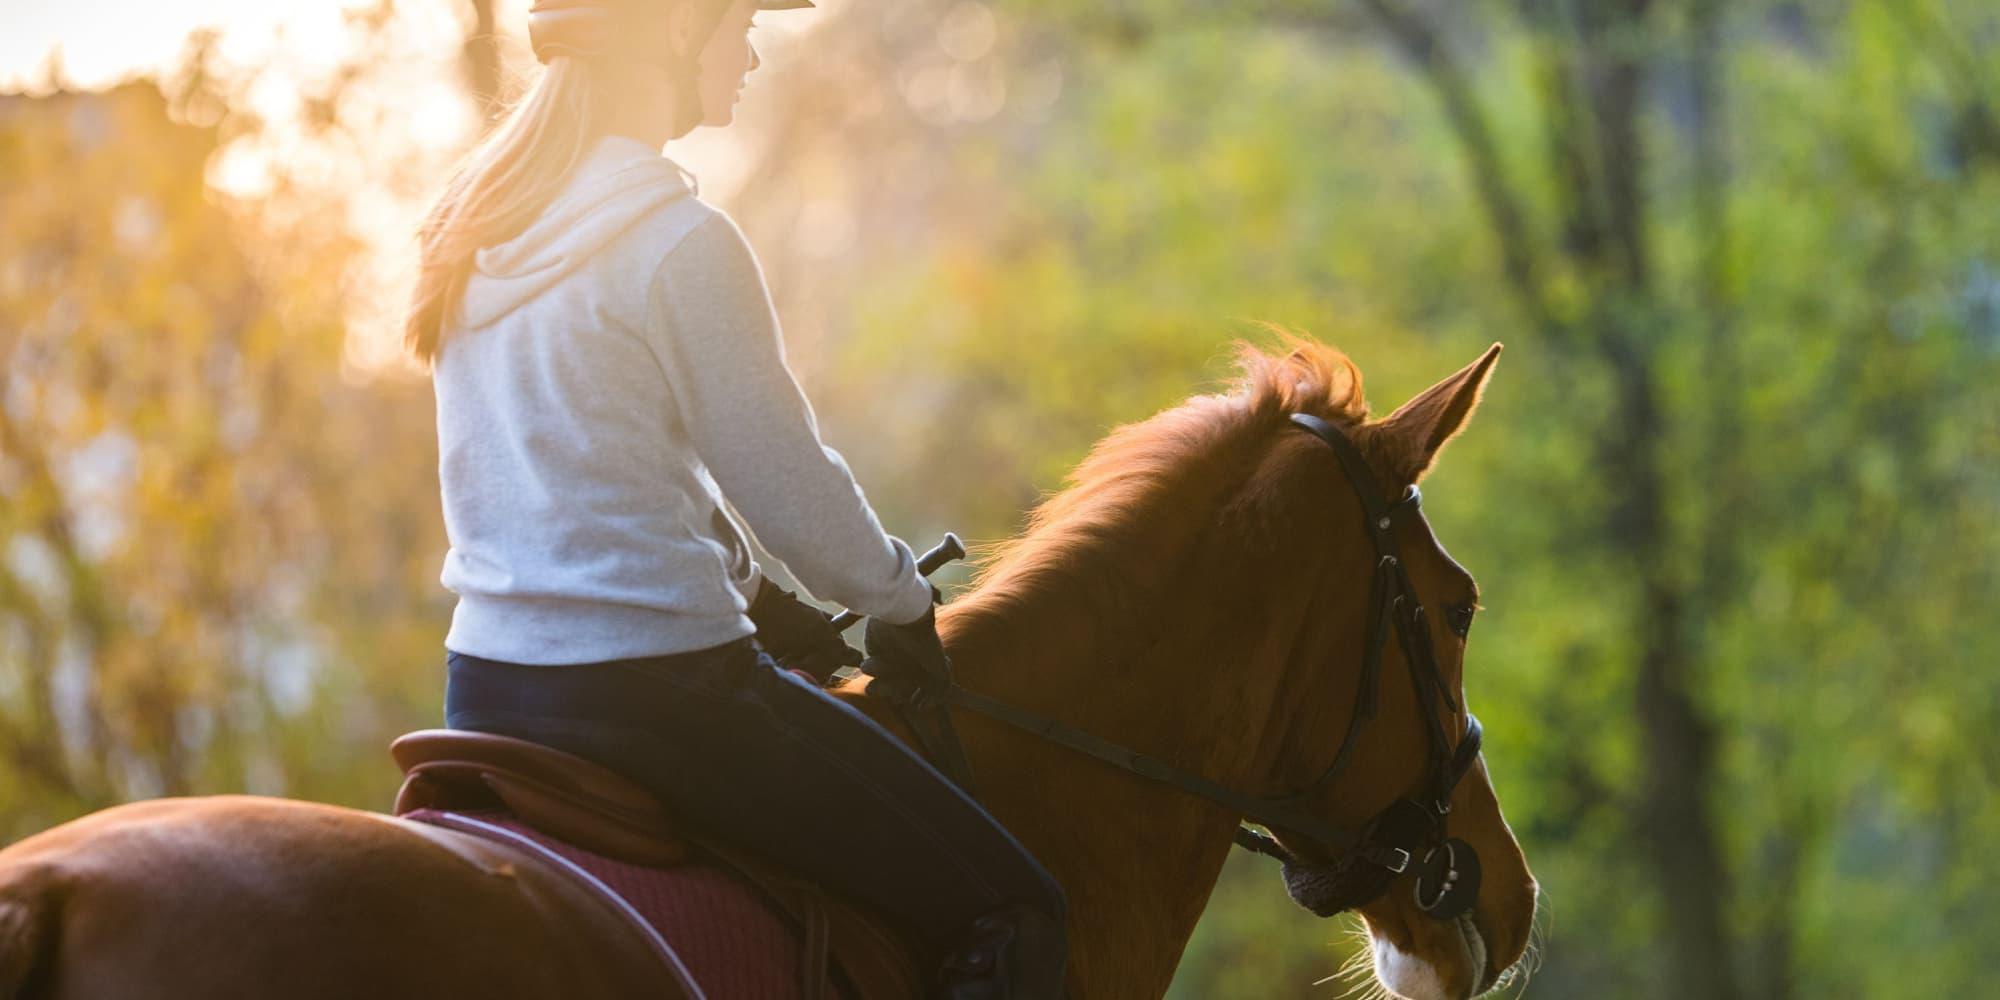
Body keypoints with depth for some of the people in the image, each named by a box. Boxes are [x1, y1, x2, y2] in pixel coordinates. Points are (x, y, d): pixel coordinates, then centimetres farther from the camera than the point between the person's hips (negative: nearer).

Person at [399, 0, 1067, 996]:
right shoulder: (680, 240, -16)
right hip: (650, 688, -9)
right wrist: (903, 597, 7)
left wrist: (749, 595, 21)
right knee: (1005, 907, -1)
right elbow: (791, 485, -11)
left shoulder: (475, 228, 10)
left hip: (485, 682, 9)